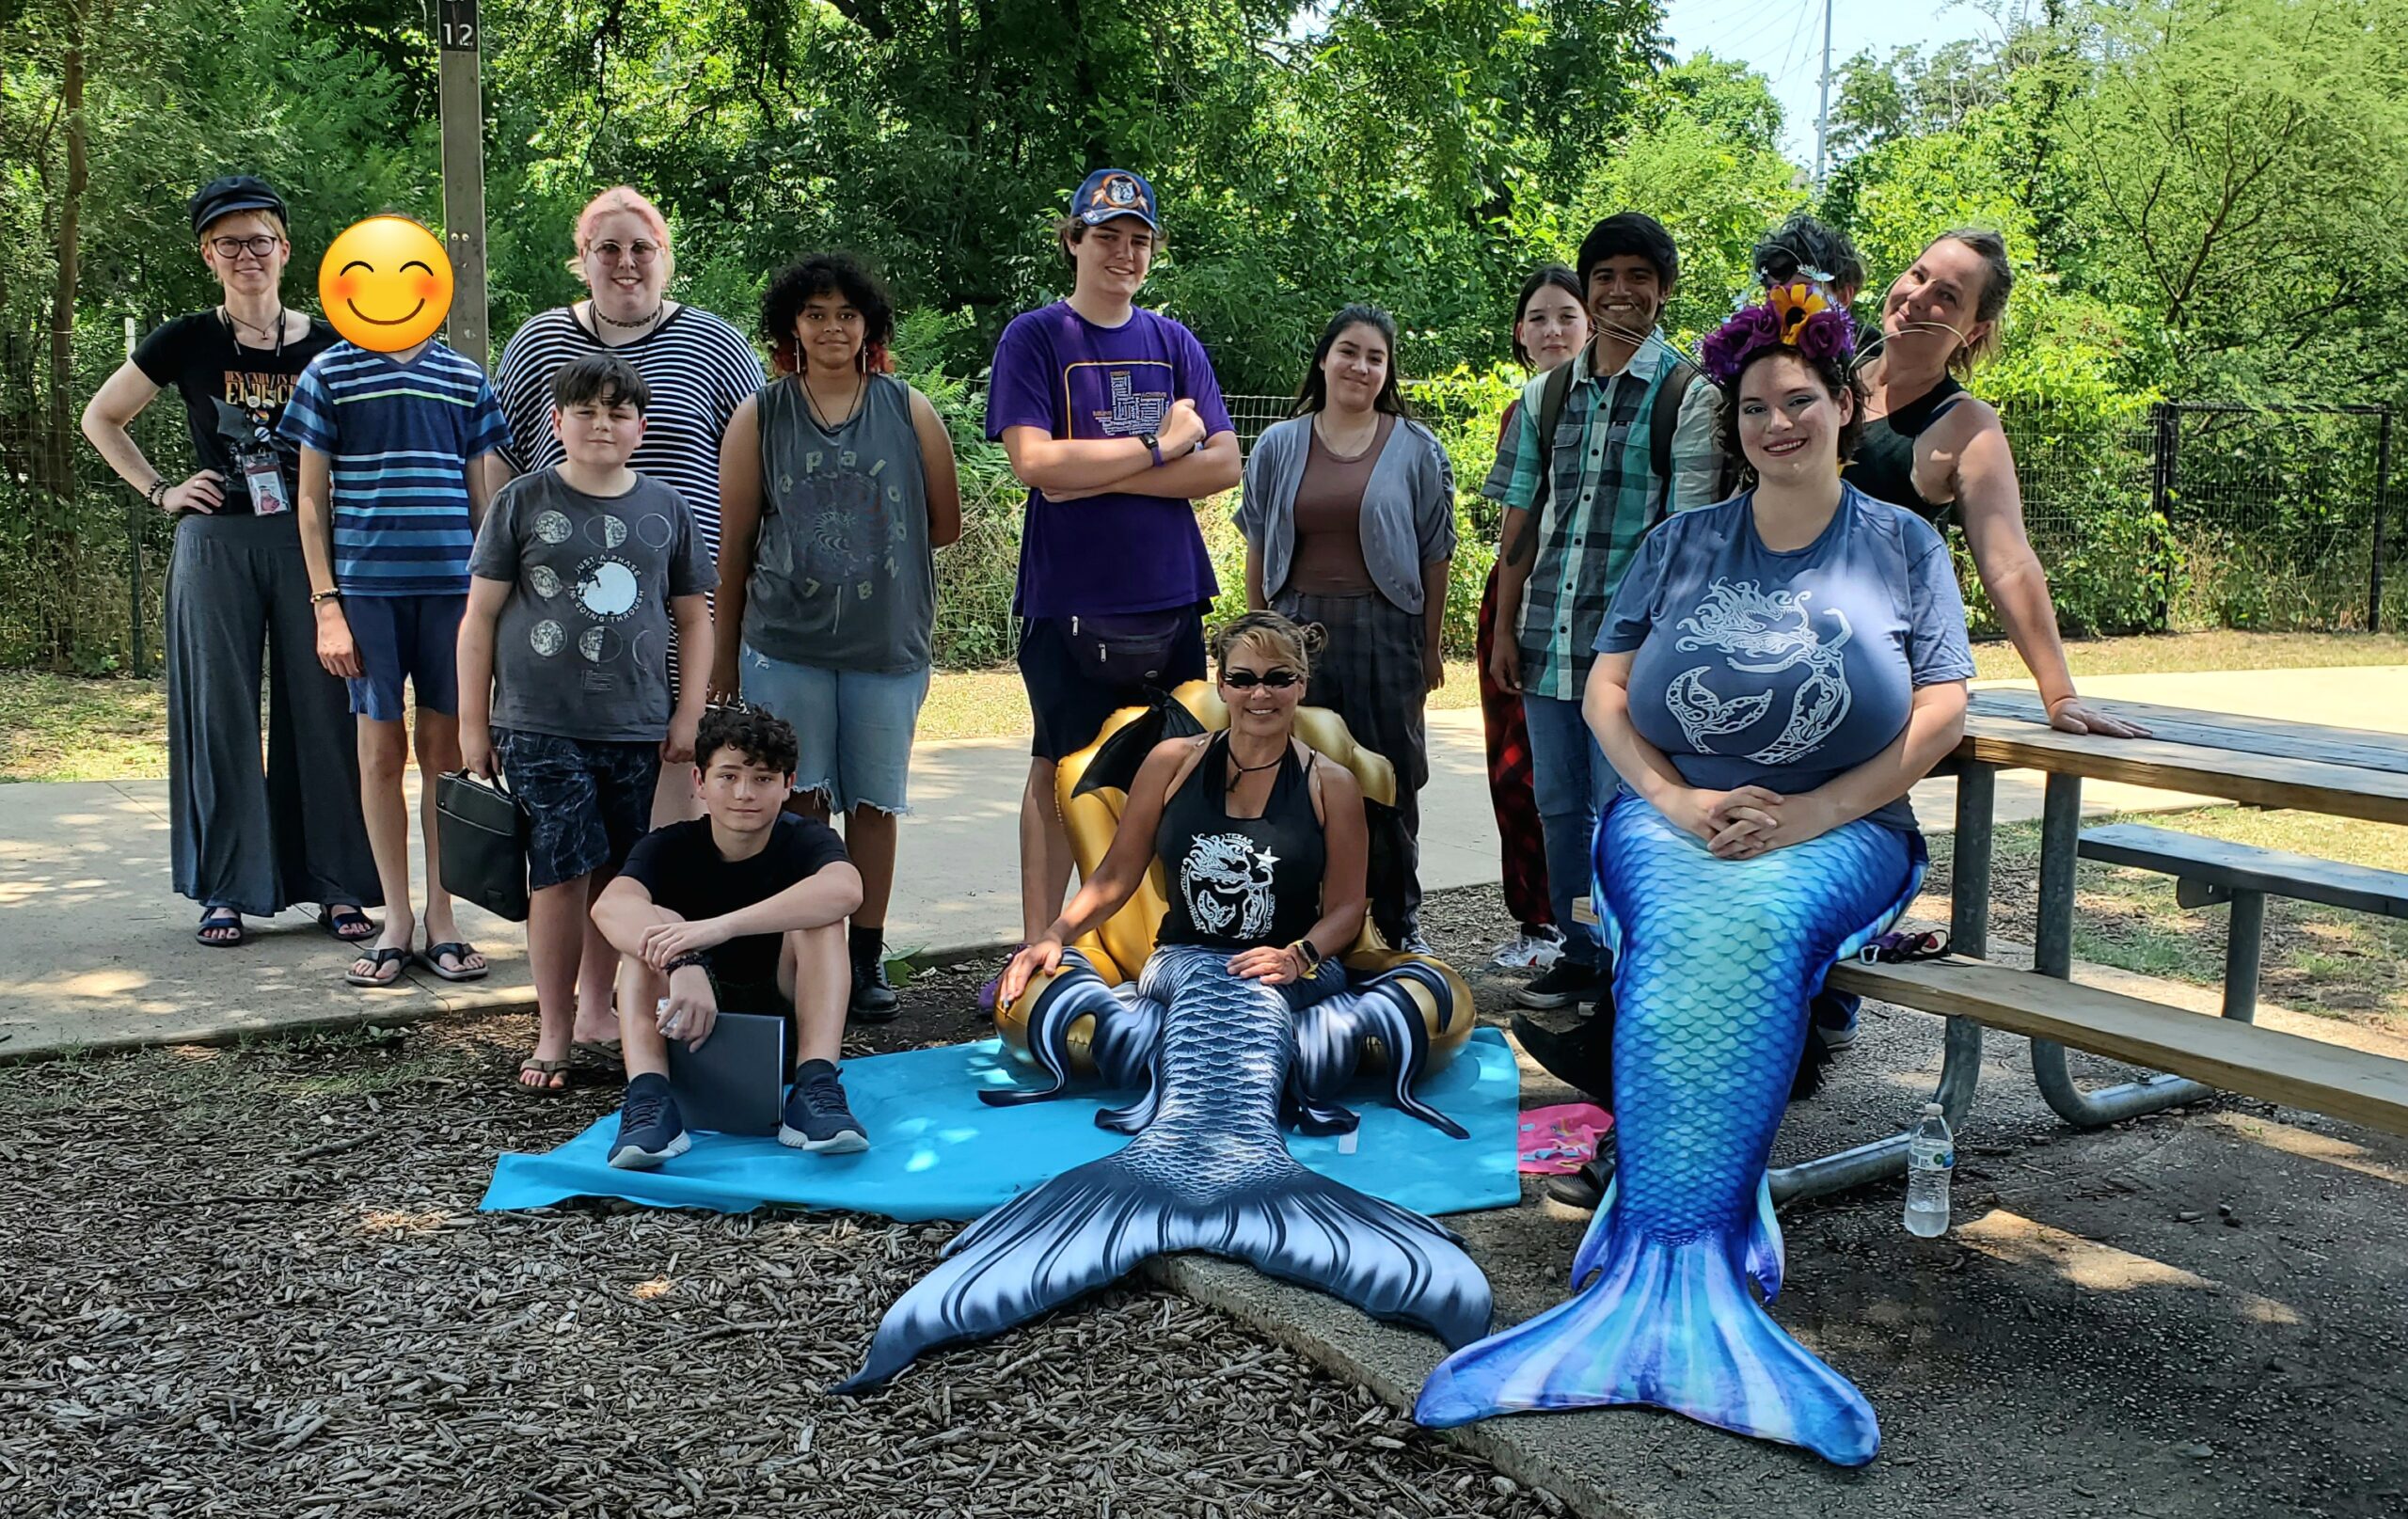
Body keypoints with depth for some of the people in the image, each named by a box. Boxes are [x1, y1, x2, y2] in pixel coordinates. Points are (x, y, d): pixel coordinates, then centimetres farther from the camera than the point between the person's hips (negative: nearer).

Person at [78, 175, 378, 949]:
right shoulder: (187, 343, 3)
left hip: (310, 542, 0)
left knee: (323, 709, 1)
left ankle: (338, 885, 9)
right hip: (217, 544, 0)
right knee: (222, 715, 3)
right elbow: (101, 417, 15)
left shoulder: (329, 346, 4)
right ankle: (227, 892, 12)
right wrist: (160, 491, 4)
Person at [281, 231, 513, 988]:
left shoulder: (465, 379, 10)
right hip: (366, 585, -1)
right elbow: (313, 499, 5)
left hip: (451, 586, 1)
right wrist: (326, 605, -3)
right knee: (381, 750, 3)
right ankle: (396, 922, 13)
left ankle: (442, 919, 12)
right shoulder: (330, 374, 6)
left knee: (446, 748, 3)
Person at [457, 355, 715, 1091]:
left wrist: (688, 714, 7)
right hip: (541, 728, -2)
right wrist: (473, 723, 0)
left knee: (618, 878, 7)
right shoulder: (523, 503, 1)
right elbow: (480, 617, 3)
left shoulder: (666, 509, 9)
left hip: (637, 730, 3)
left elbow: (693, 617, 15)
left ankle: (601, 1015, 23)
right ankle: (554, 1033, 6)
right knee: (561, 875, -5)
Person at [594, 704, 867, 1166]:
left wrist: (719, 927, -47)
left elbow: (845, 889, -37)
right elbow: (610, 907, -31)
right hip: (690, 1021, 1)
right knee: (654, 924, -24)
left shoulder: (806, 841, -11)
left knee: (818, 916, -25)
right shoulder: (669, 848, -8)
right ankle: (648, 1099, -40)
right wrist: (683, 965, -51)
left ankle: (815, 1089, -37)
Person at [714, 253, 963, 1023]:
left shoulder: (911, 412, 6)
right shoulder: (759, 417, 5)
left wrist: (877, 549, 3)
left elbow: (944, 523, 12)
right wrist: (724, 652, 6)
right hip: (784, 644, 0)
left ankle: (866, 960, 16)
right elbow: (734, 540, 6)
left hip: (889, 643, 1)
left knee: (874, 802, 7)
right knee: (797, 806, 1)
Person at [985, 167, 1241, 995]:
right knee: (1058, 771, 1)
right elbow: (1035, 460, -14)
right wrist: (1158, 445, -9)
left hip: (1171, 596, 4)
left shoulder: (1175, 343, 11)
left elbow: (1223, 463, 0)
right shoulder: (1035, 337, 0)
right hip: (1070, 599, -4)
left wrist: (1101, 477, -11)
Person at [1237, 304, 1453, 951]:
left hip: (1384, 630, -1)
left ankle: (1399, 922, 16)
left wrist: (1430, 647, 3)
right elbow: (1258, 551, 12)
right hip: (1297, 626, 1)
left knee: (1391, 777, 4)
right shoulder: (1278, 447, 9)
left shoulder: (1416, 449, 5)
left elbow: (1435, 555, 5)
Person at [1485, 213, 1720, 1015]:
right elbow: (1521, 519, 14)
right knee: (1558, 804, 12)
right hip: (1546, 638, 5)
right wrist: (1505, 628, 10)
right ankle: (1580, 954, 25)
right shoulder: (1546, 394, 12)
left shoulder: (1688, 395, -3)